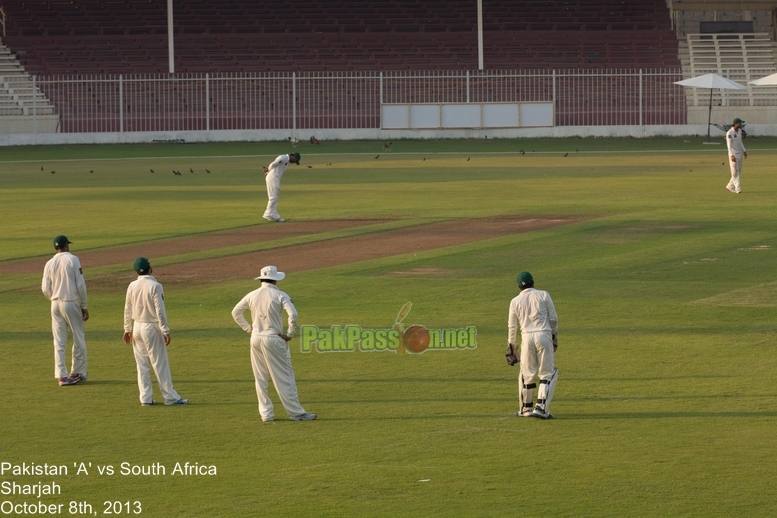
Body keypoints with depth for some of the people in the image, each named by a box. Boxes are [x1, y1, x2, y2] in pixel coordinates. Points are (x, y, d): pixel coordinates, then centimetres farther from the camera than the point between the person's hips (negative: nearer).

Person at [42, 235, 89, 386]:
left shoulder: (49, 264, 3)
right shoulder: (72, 260, -7)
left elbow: (46, 289, 2)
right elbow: (80, 285, -9)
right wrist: (84, 306, -2)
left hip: (56, 305, 4)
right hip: (72, 303, -4)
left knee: (59, 341, 5)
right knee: (78, 339, 9)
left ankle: (62, 375, 0)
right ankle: (78, 373, 13)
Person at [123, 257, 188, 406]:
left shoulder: (132, 286, 1)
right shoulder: (155, 286, -15)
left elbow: (127, 310, 8)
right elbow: (160, 311, -17)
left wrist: (127, 329, 17)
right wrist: (165, 331, -13)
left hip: (137, 328, 6)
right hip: (152, 327, -5)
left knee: (142, 365, 10)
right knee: (160, 364, -1)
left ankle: (145, 398, 11)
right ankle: (170, 397, 2)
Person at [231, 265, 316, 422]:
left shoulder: (252, 295, 6)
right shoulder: (280, 295, -8)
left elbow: (236, 312, 13)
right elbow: (293, 314, -20)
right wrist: (289, 334, -9)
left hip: (256, 338, 5)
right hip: (273, 339, -5)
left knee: (260, 378, 11)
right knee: (284, 377, -2)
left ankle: (266, 413, 12)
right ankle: (296, 413, -2)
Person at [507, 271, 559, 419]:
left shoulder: (515, 301, 7)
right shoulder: (543, 295, 3)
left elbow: (512, 326, 11)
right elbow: (553, 318, 3)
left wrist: (511, 346, 20)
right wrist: (554, 335, 17)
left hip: (527, 336, 2)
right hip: (544, 335, -2)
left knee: (527, 373, 15)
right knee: (547, 373, 3)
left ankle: (526, 408, 21)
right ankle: (541, 407, -9)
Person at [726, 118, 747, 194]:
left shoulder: (739, 131, 7)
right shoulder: (729, 133, -18)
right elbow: (729, 145, -22)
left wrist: (744, 151, 19)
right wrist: (731, 155, -31)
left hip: (739, 153, 8)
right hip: (733, 154, -8)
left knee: (739, 171, 11)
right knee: (735, 172, -6)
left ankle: (730, 186, 22)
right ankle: (737, 188, -5)